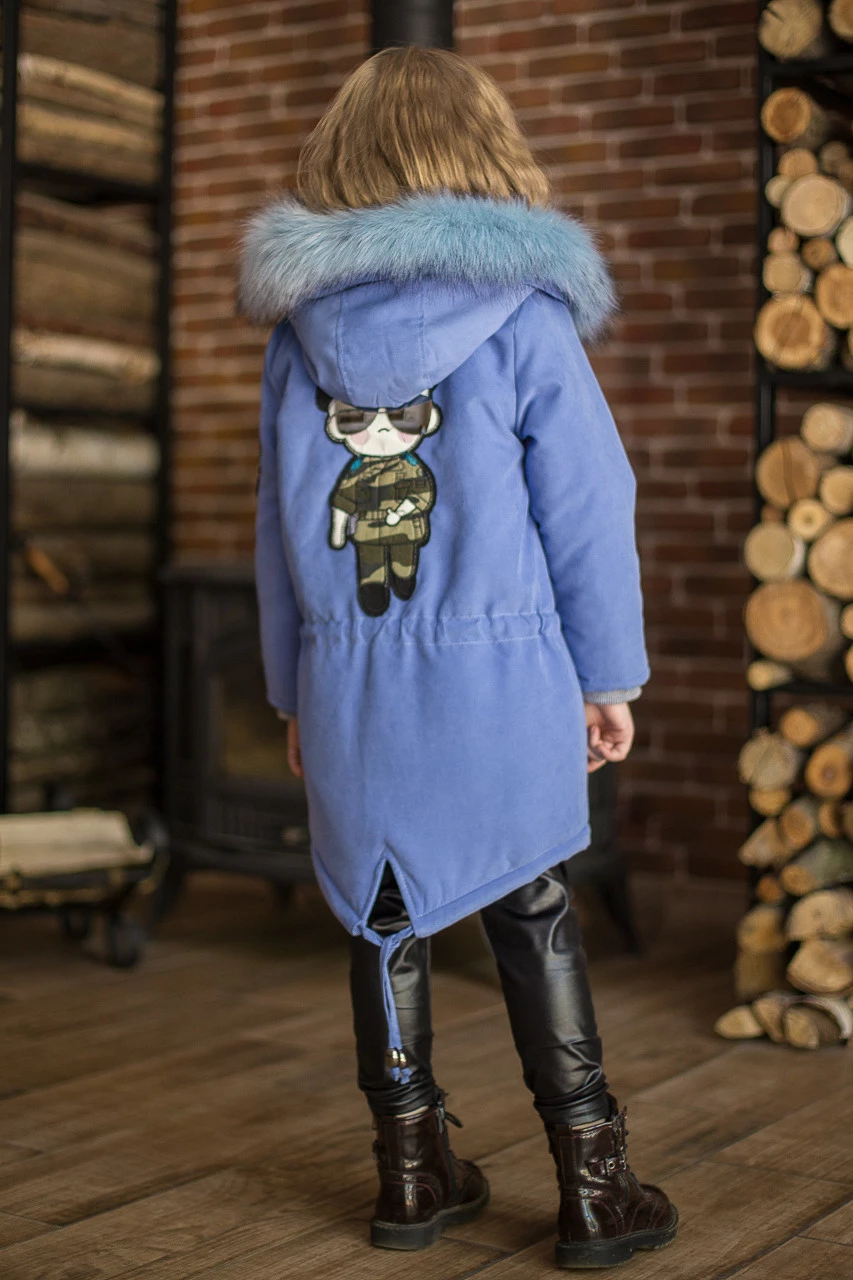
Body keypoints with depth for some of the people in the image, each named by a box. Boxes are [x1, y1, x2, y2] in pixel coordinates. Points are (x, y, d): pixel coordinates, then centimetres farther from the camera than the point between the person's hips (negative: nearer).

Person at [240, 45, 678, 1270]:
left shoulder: (299, 331, 5)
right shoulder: (526, 318, -6)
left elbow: (279, 525, 9)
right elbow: (588, 511, -4)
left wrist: (294, 688, 18)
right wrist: (610, 675, 5)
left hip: (349, 681, 3)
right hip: (501, 678, -2)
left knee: (386, 915, 13)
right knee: (533, 915, 8)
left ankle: (413, 1171, 23)